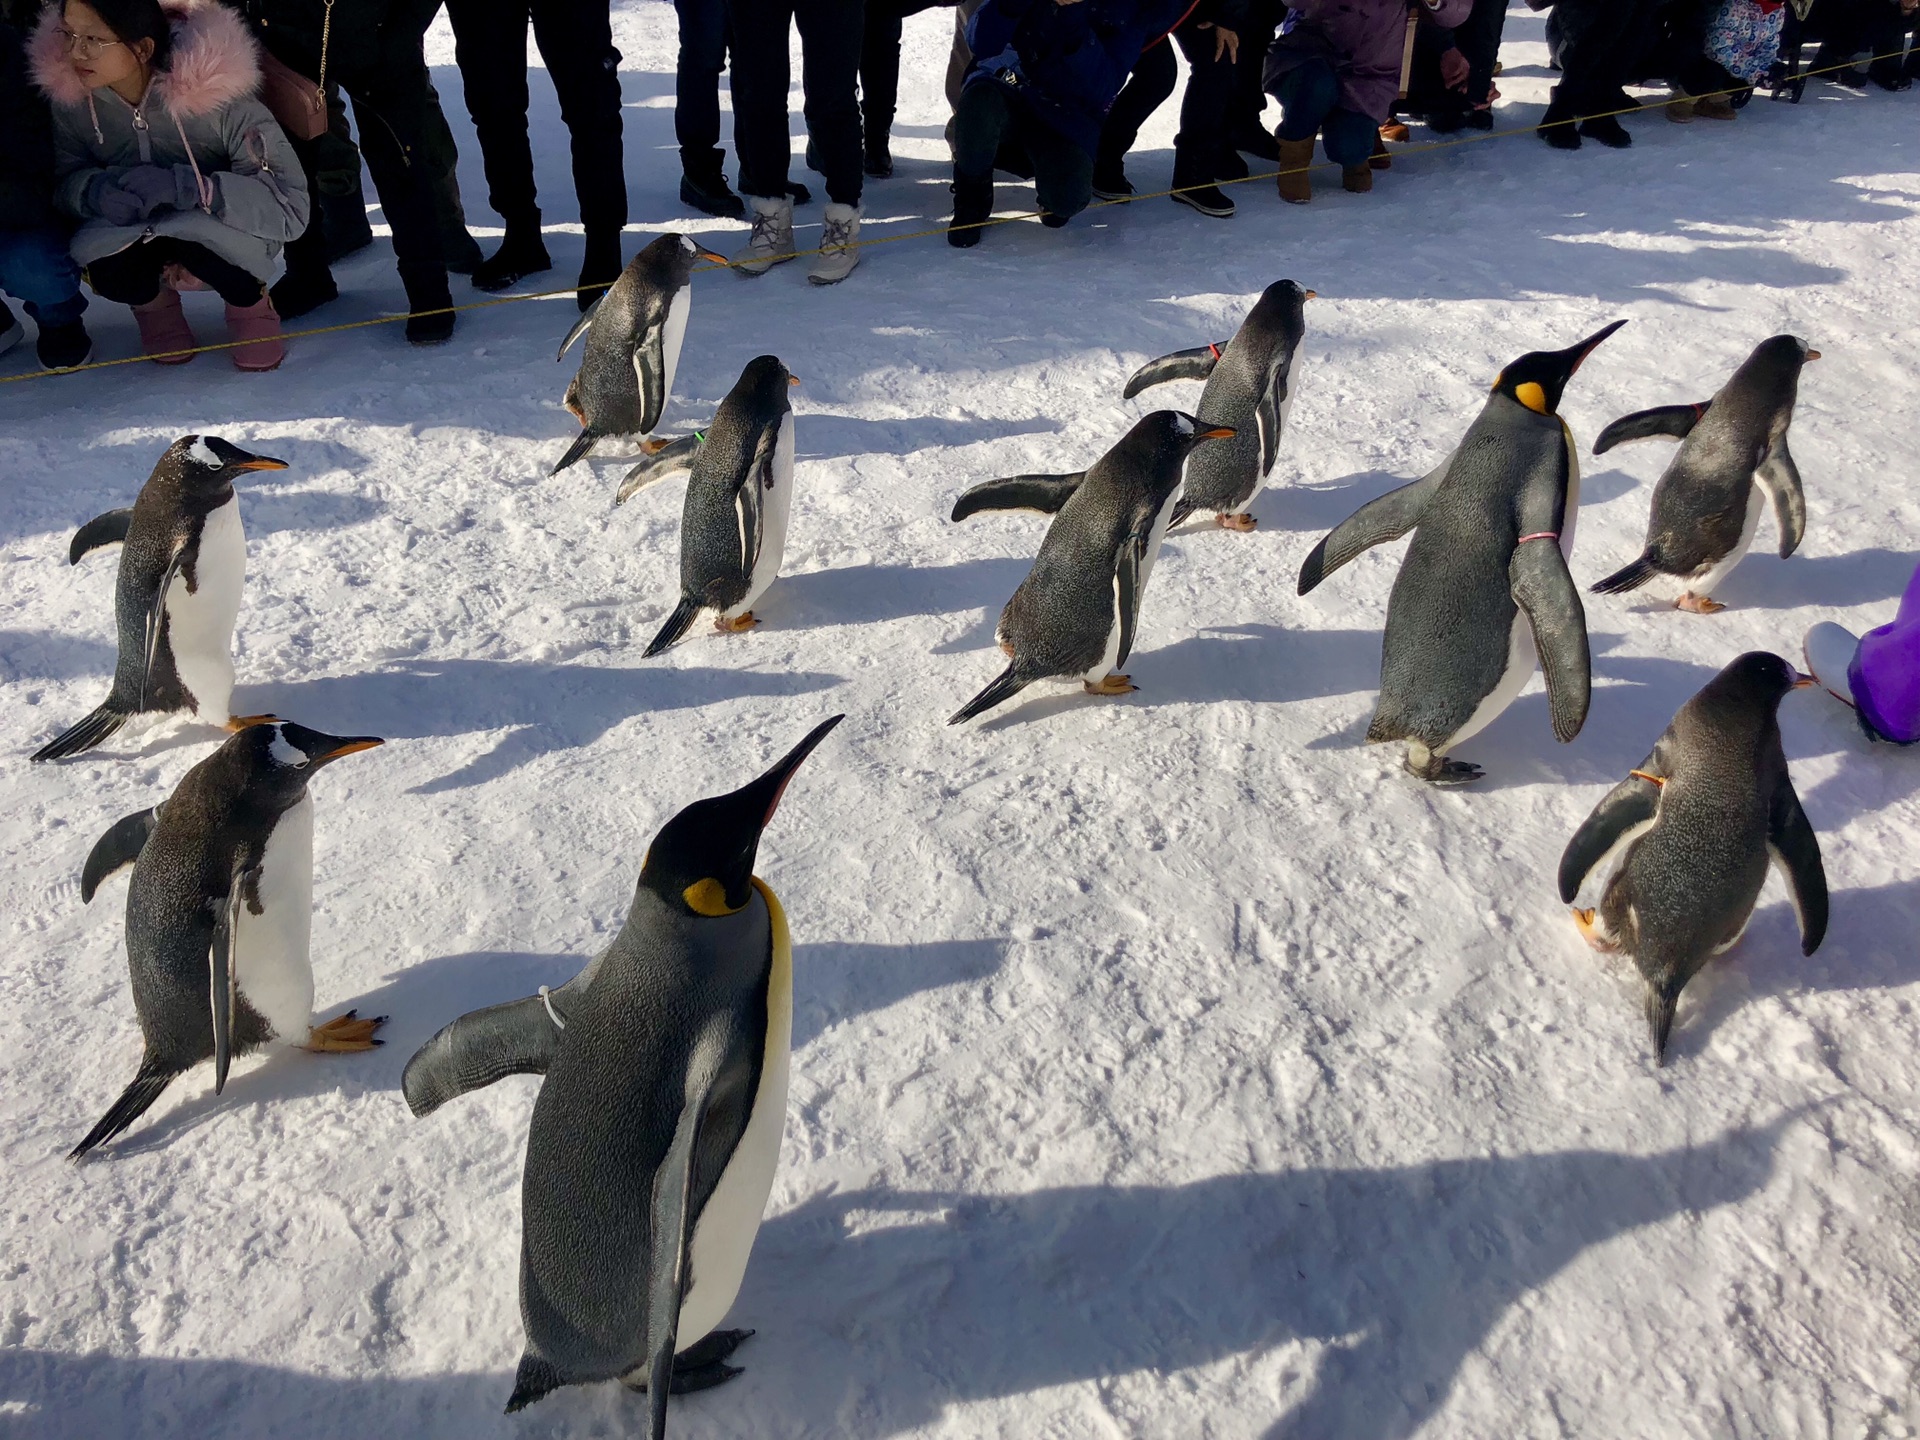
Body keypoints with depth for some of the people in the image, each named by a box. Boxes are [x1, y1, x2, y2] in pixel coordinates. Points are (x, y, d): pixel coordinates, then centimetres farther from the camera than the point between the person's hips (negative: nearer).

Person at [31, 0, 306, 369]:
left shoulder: (212, 88, -26)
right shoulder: (69, 91, -16)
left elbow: (291, 203, -28)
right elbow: (63, 182, -6)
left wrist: (186, 187, -39)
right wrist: (96, 190, -30)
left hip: (224, 230, -3)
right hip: (131, 232, 3)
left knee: (199, 233, -36)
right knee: (109, 274, -29)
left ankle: (249, 299, -2)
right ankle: (151, 299, 7)